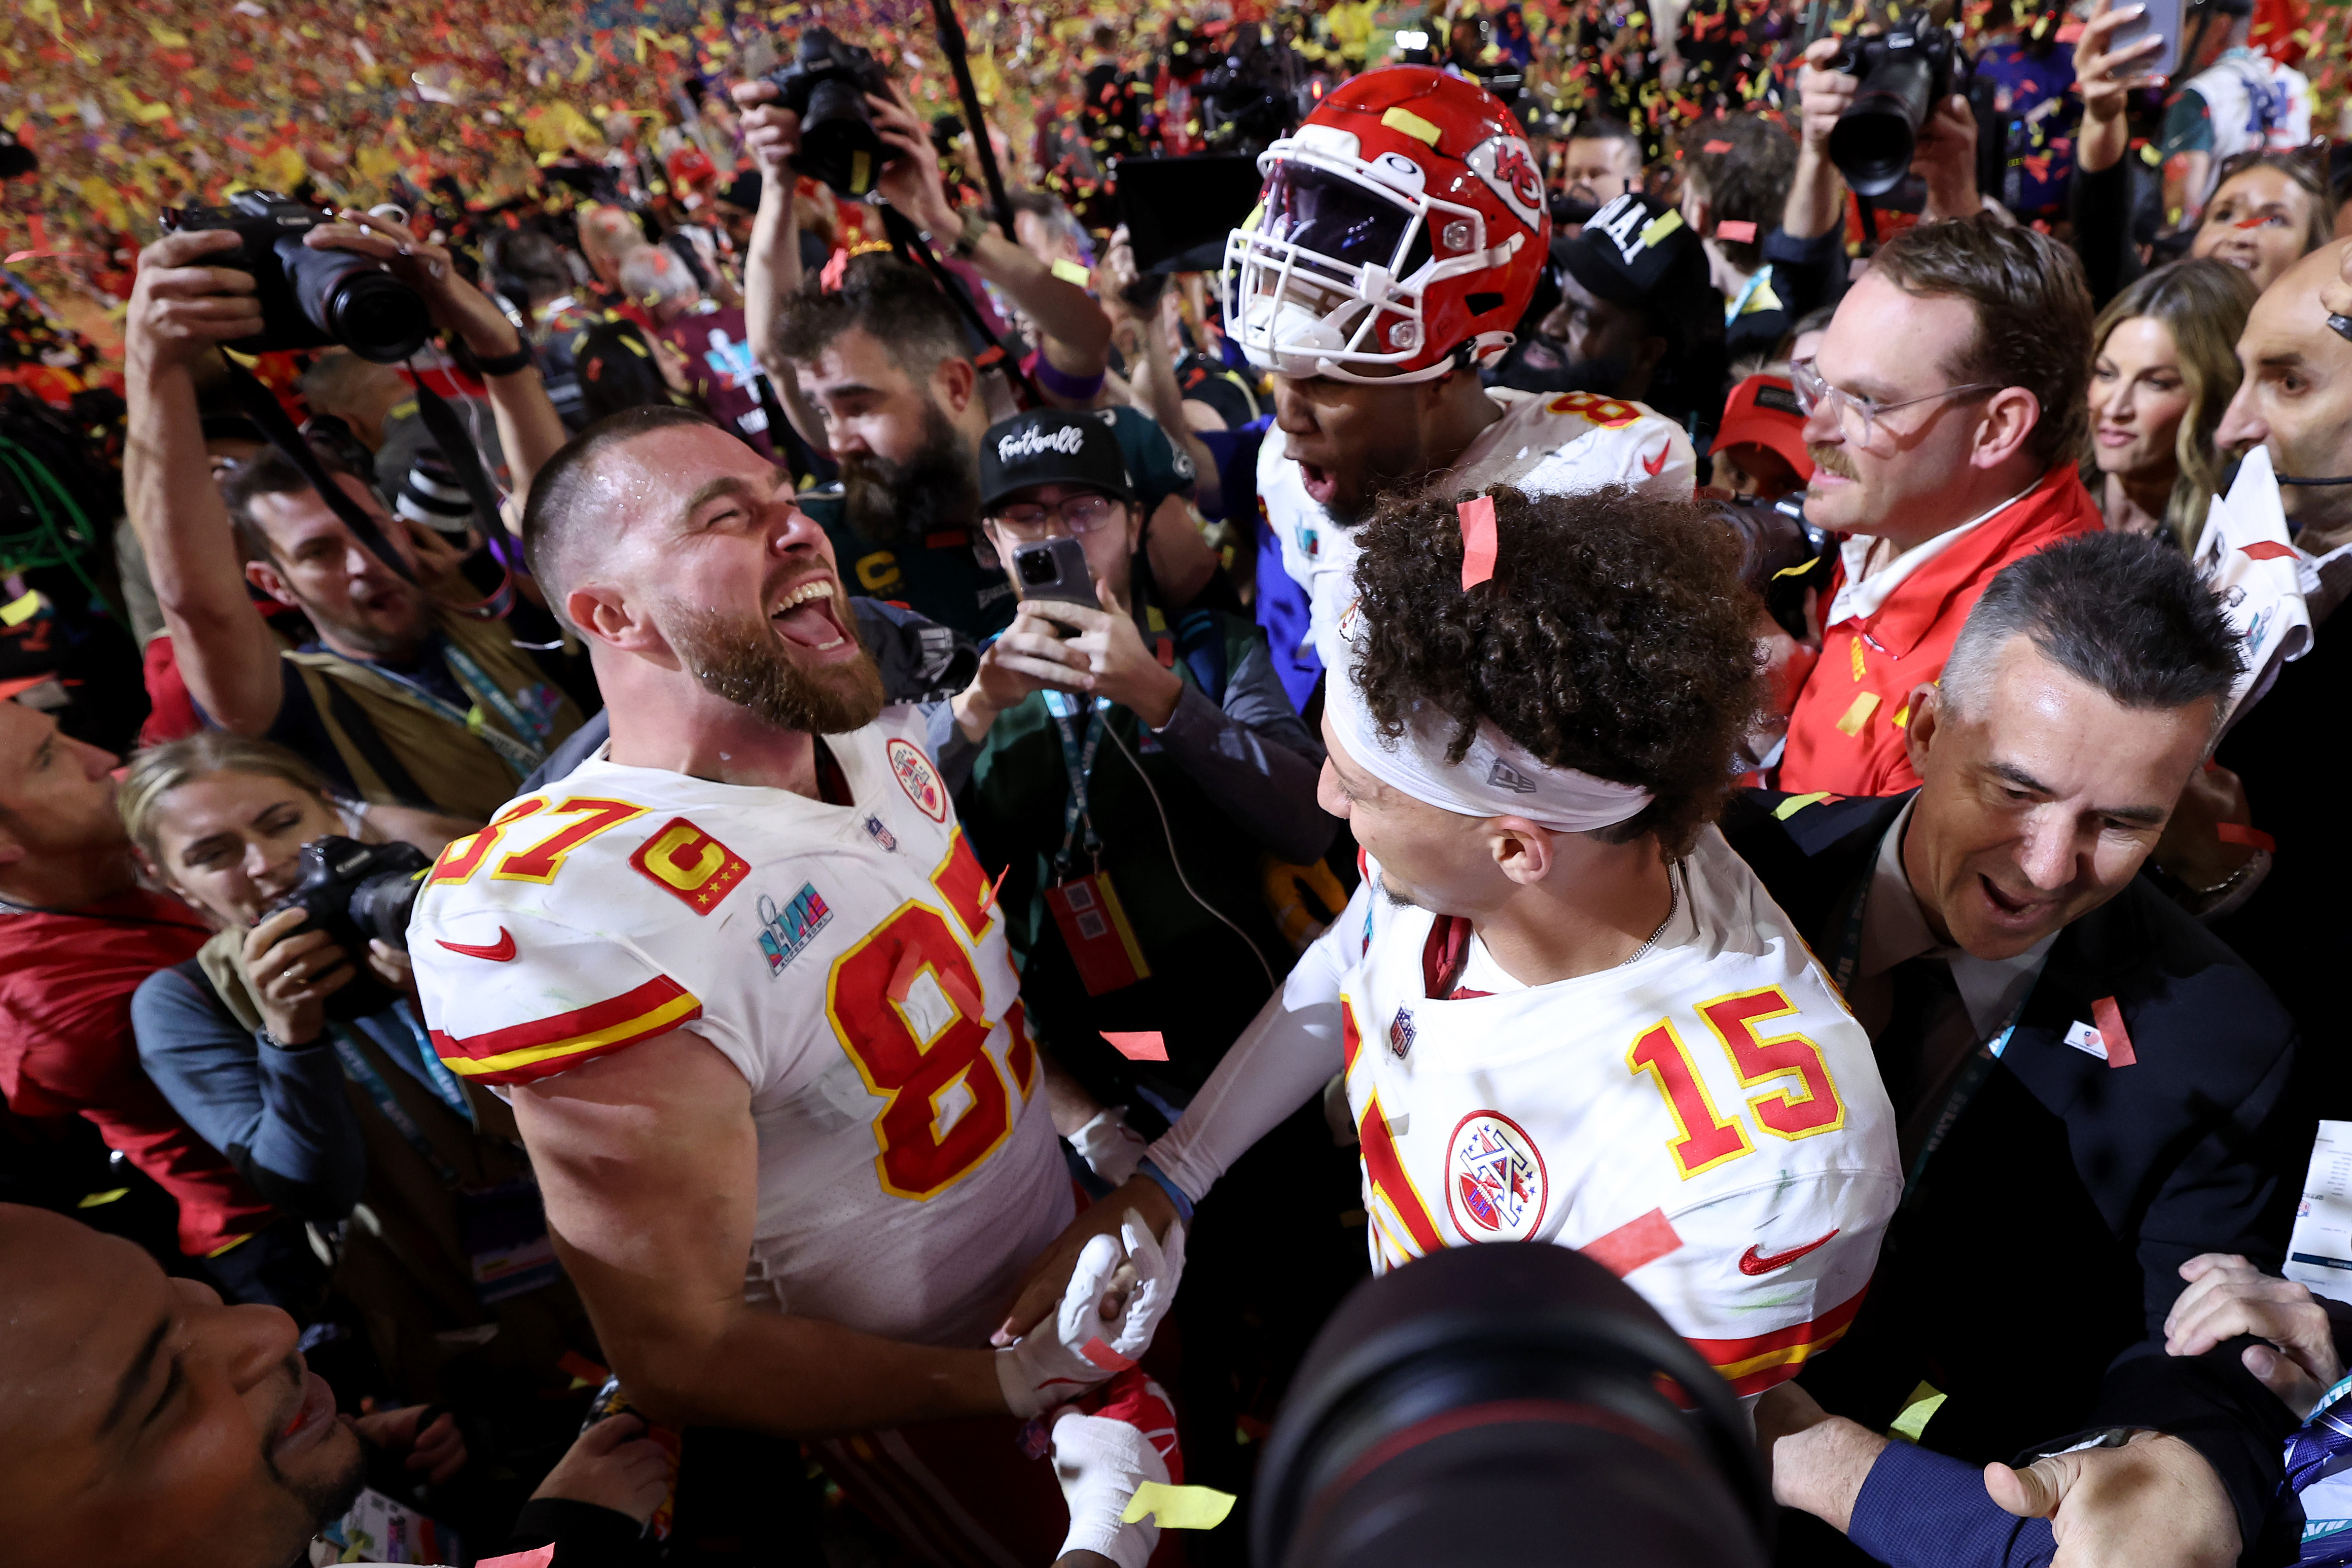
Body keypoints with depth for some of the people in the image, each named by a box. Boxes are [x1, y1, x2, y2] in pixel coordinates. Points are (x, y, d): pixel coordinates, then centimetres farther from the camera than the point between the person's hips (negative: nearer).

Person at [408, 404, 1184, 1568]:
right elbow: (681, 1359, -24)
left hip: (1076, 1271, 7)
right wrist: (1013, 1381, -22)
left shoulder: (878, 739, -9)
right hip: (932, 1413, -6)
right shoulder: (578, 923, -33)